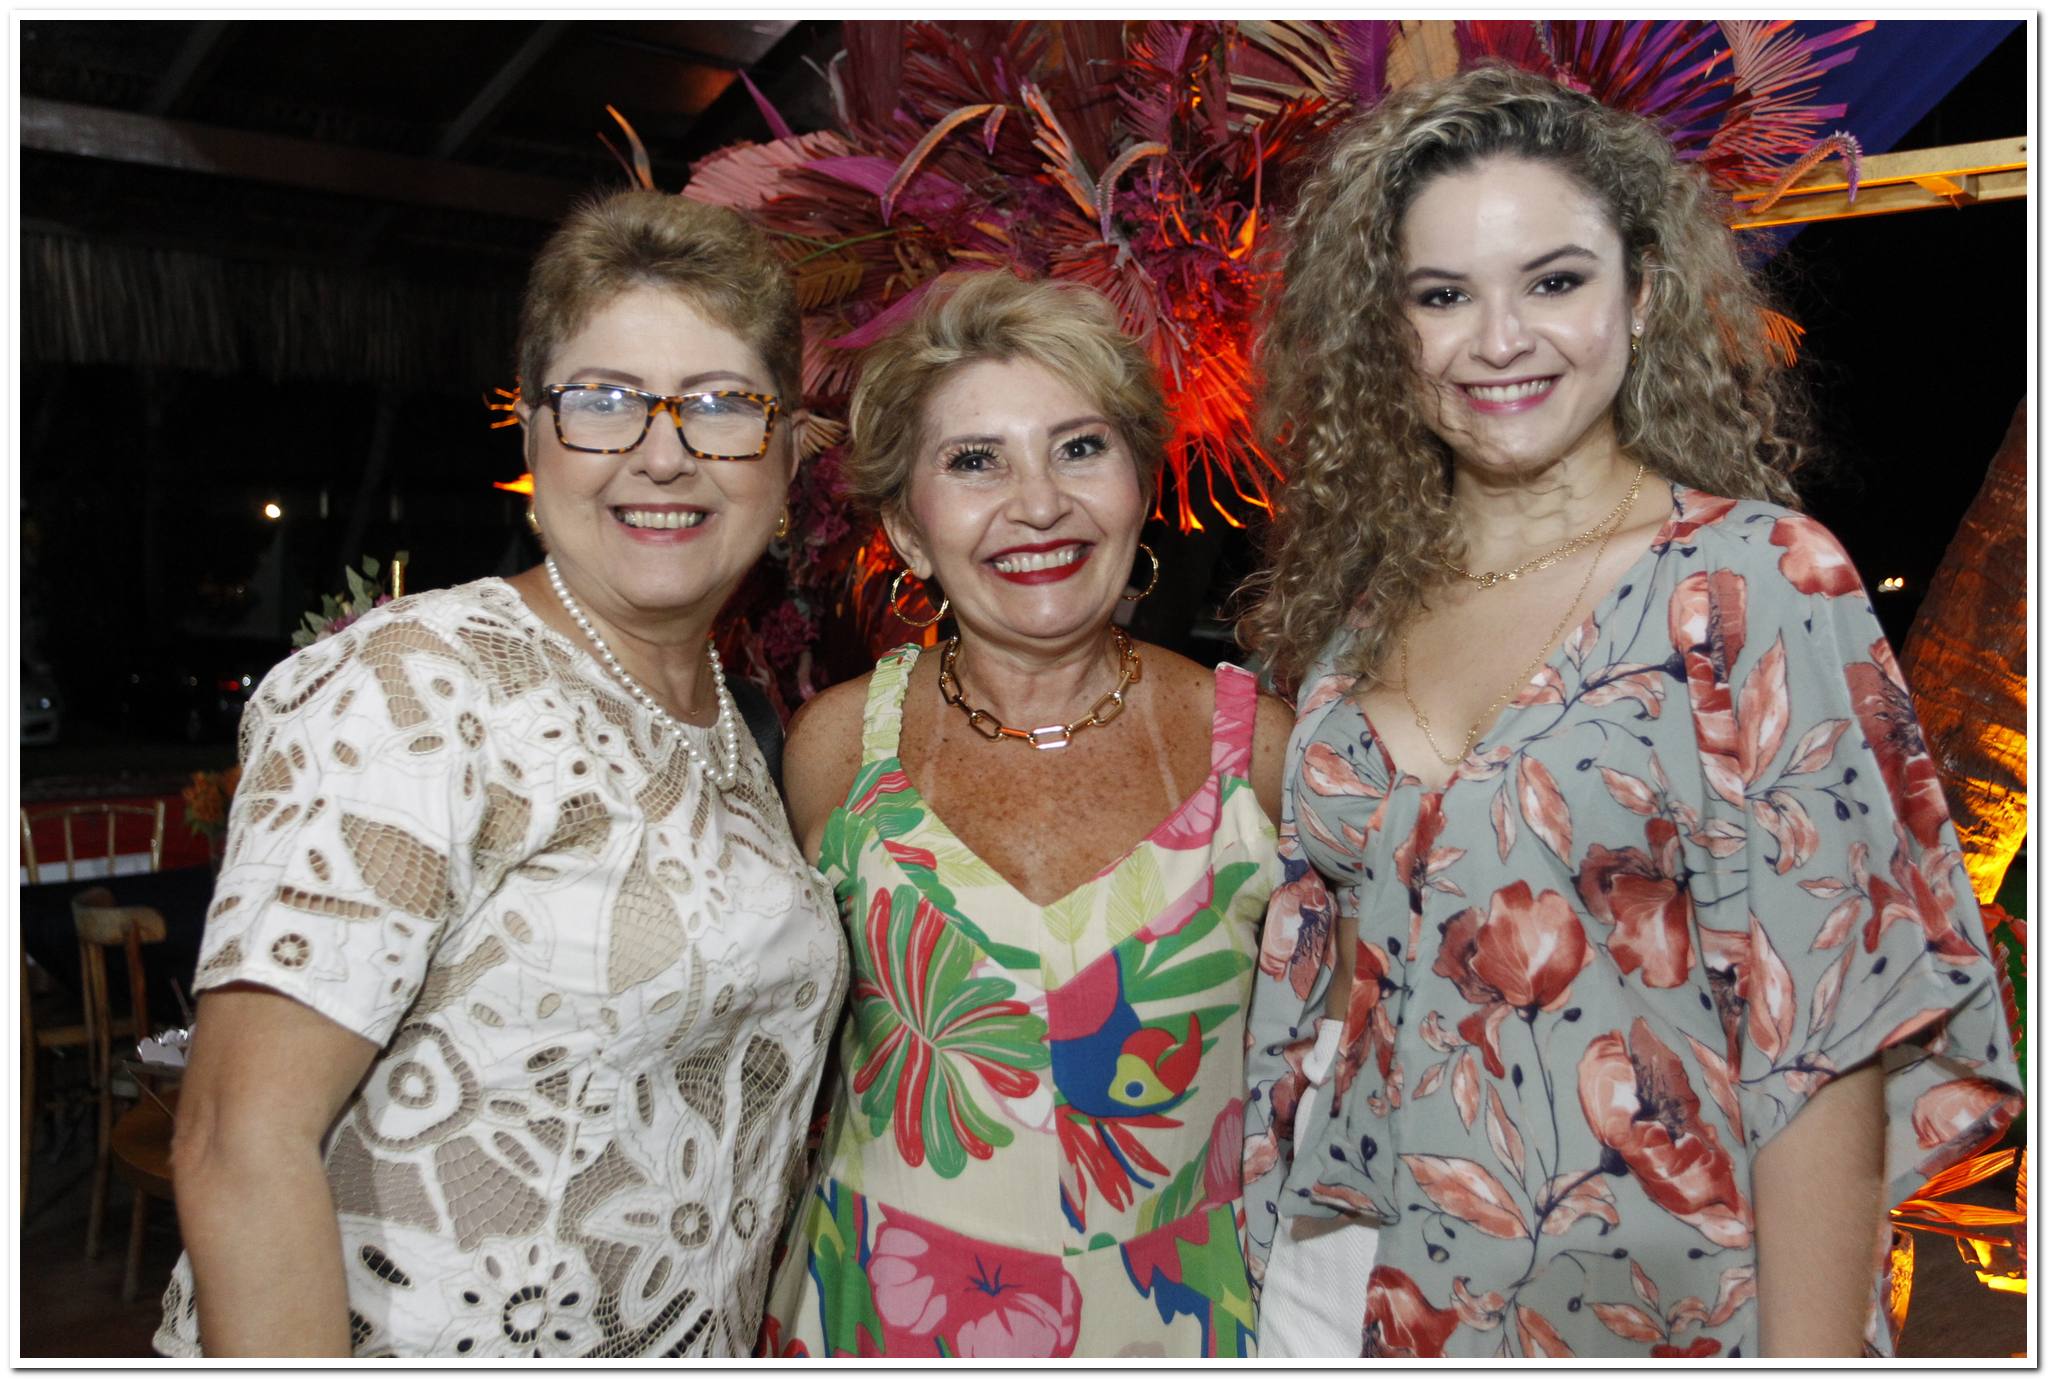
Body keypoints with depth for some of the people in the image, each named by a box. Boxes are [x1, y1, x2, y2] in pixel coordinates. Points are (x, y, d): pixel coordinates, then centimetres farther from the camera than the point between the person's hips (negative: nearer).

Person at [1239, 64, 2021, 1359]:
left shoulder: (1757, 581, -13)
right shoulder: (1361, 592, 0)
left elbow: (1825, 1029, -16)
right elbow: (1315, 954, 8)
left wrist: (1810, 1352, -17)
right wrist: (1269, 1214, 6)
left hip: (1633, 1298, -3)